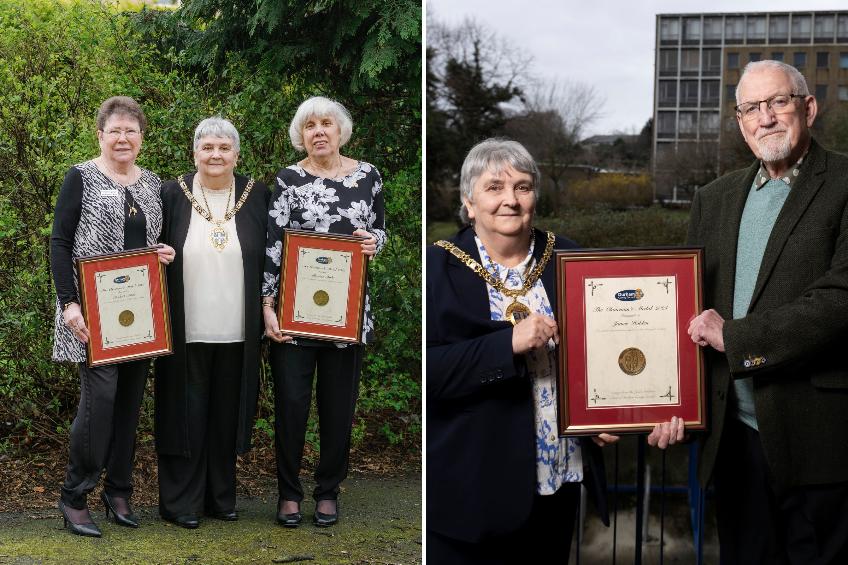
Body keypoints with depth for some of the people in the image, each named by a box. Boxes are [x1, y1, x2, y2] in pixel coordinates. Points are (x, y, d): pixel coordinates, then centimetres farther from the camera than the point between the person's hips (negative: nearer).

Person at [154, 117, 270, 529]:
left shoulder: (257, 197, 3)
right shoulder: (172, 195, 0)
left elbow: (271, 260, 7)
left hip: (236, 332, 2)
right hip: (186, 331, -1)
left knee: (226, 415, 10)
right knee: (186, 413, 4)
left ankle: (221, 495, 23)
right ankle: (181, 501, 14)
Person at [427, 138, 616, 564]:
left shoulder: (567, 258, 5)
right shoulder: (439, 267, -7)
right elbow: (429, 370, -17)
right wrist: (508, 344, -24)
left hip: (561, 475, 4)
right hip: (472, 484, -4)